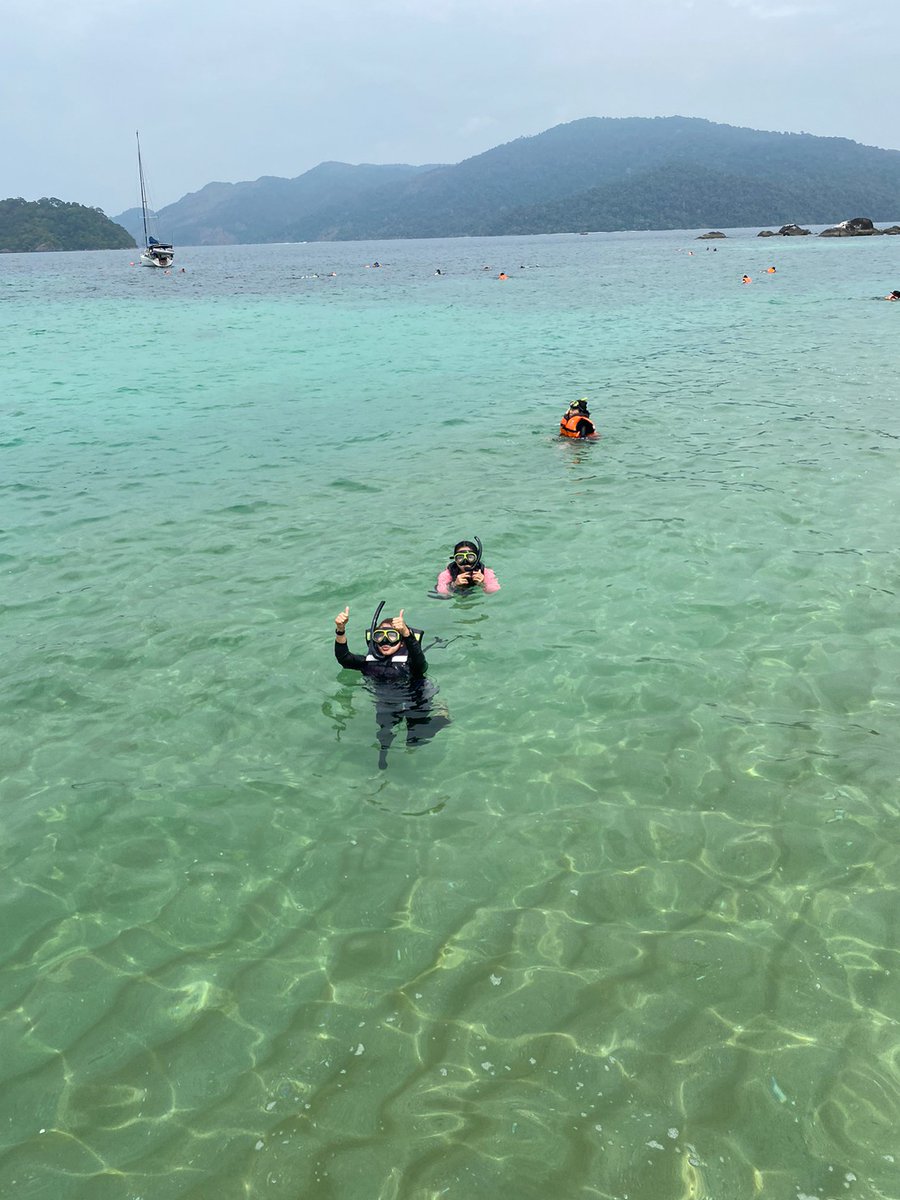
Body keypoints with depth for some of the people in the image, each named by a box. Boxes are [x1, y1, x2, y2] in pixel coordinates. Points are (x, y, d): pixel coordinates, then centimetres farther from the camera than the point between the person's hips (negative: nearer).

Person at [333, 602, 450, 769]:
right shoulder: (369, 661, 10)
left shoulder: (410, 662, -2)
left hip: (415, 701, -1)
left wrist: (406, 633, -45)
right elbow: (343, 658, -3)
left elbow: (419, 660, -27)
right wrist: (340, 630, -21)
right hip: (384, 703, 1)